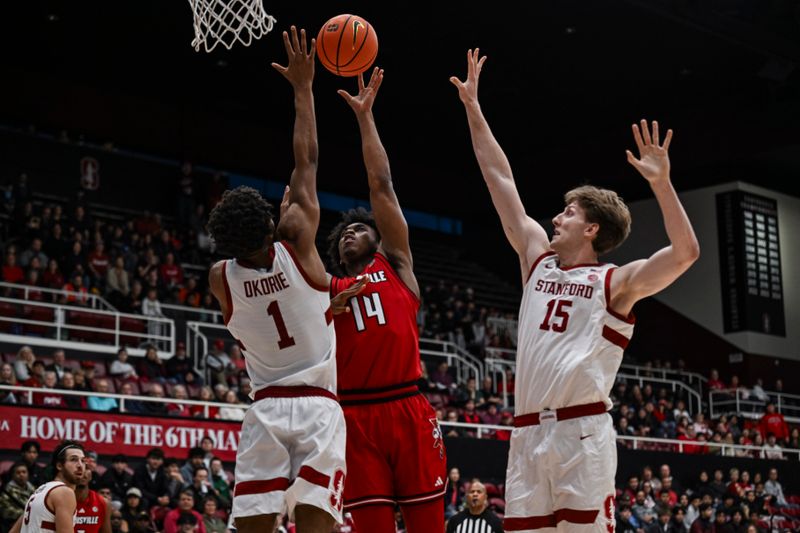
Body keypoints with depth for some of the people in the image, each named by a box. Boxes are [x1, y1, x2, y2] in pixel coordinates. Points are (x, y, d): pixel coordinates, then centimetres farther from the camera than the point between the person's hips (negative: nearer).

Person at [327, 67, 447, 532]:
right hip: (356, 415, 1)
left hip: (408, 410, -1)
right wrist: (327, 313, -4)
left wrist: (365, 115, 10)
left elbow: (381, 184, 11)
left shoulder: (396, 265, 15)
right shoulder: (326, 290, 20)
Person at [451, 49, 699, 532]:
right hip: (528, 433, 5)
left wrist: (662, 182, -21)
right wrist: (473, 108, 22)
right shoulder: (538, 259, 18)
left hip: (582, 430, -5)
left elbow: (686, 252, -12)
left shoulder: (615, 282, 3)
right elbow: (500, 179, 20)